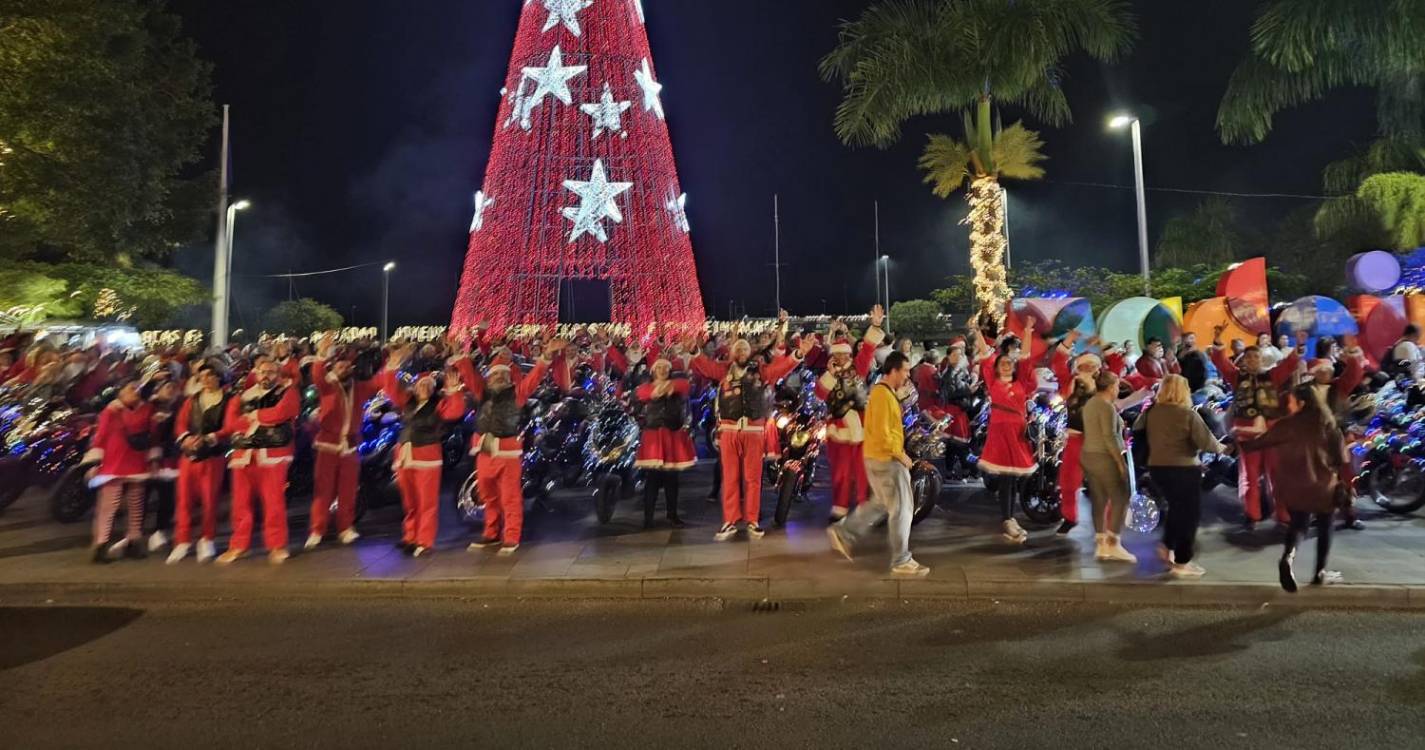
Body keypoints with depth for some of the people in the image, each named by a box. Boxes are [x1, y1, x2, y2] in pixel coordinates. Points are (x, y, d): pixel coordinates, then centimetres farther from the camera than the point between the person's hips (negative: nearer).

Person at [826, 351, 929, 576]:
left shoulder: (885, 392, 14)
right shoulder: (883, 394, -19)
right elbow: (881, 432, -24)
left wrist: (898, 453, 13)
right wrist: (899, 454, -15)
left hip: (884, 458, 10)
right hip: (885, 460, -10)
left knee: (880, 504, 20)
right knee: (901, 509, -2)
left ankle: (843, 533, 23)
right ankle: (901, 561, 8)